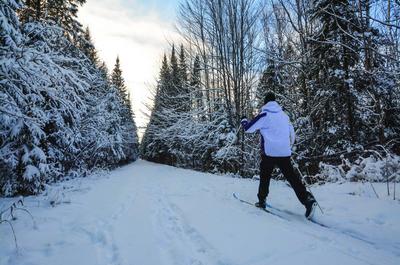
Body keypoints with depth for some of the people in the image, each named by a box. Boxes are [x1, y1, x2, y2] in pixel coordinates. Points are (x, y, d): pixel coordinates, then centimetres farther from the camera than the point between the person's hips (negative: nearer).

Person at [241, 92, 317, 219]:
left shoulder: (264, 115, -4)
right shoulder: (284, 115, 12)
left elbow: (248, 128, -2)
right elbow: (292, 134, 19)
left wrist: (244, 120, 19)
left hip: (269, 152, -4)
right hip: (285, 153, 4)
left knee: (265, 176, 12)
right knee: (292, 177, 5)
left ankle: (262, 200, 16)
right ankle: (308, 199, -8)